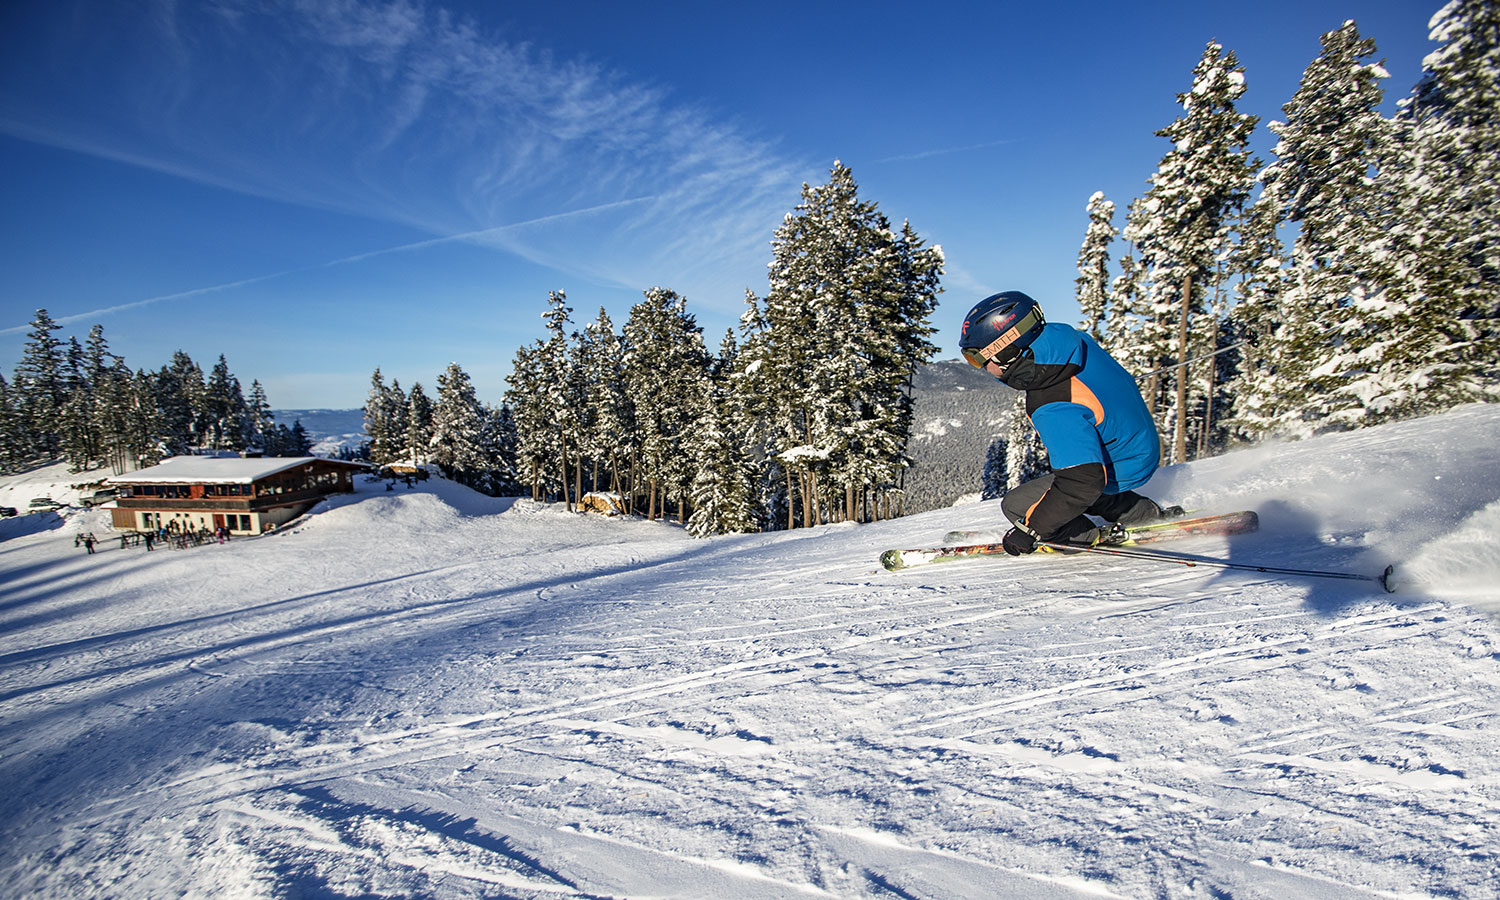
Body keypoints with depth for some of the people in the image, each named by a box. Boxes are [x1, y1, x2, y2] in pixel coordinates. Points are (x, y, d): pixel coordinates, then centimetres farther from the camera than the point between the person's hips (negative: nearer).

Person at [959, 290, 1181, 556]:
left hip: (1119, 472, -9)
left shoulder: (1054, 411, -39)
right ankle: (1151, 515, 37)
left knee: (1016, 505, -8)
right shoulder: (1065, 335, -14)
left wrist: (1030, 529, -26)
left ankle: (1091, 538, 11)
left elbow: (1084, 482, -35)